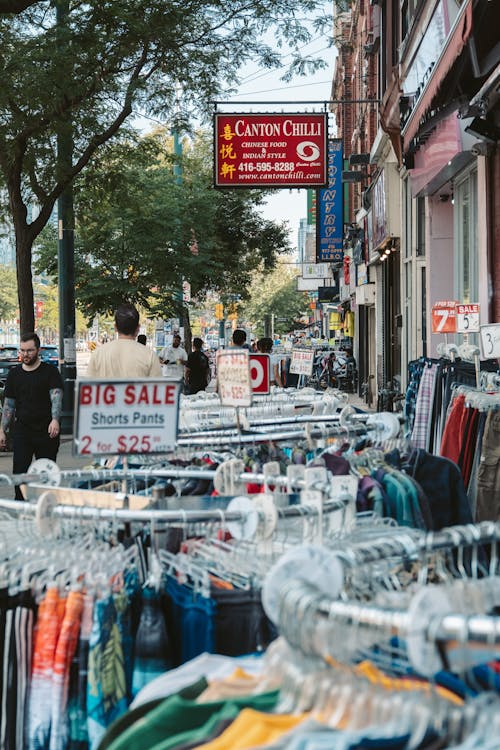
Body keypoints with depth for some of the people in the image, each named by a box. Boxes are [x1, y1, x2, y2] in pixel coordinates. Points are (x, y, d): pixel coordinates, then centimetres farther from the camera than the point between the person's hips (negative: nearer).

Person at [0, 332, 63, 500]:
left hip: (46, 431, -3)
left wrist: (55, 420, -30)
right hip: (21, 431, 3)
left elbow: (56, 396, -13)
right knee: (19, 472, -4)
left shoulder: (50, 371, 0)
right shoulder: (14, 374, 11)